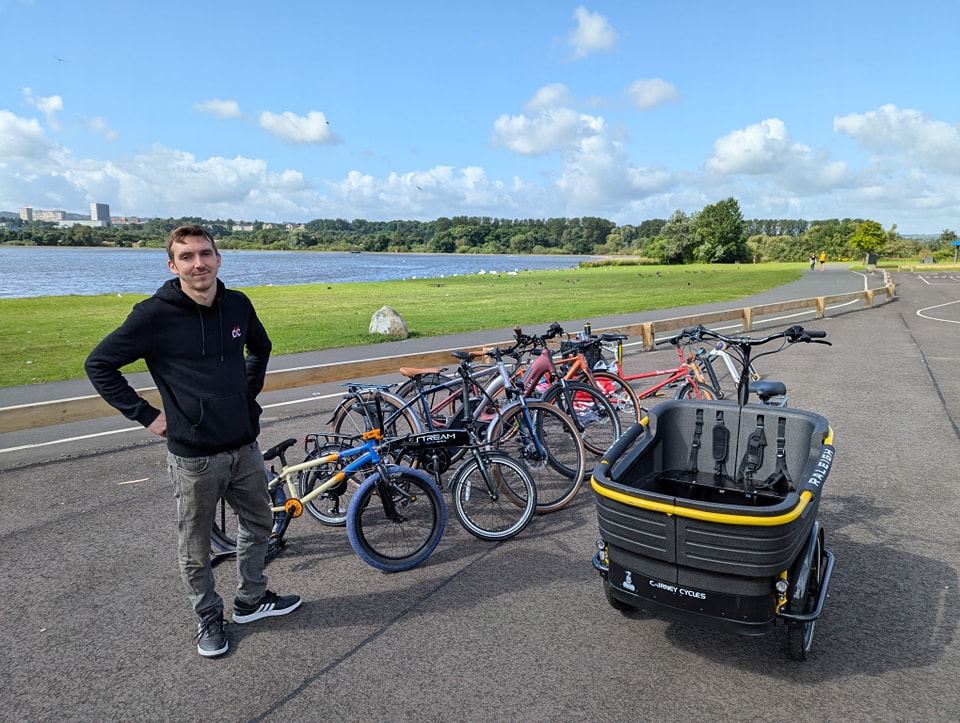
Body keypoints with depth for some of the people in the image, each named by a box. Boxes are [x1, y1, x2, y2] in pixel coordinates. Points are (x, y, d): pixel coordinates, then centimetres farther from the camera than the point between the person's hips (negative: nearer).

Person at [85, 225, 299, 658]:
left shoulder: (238, 305, -1)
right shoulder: (155, 314, -15)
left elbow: (260, 347, 20)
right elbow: (99, 365, -5)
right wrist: (145, 415, -7)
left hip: (244, 447, 5)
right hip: (193, 456, -5)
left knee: (258, 523, 19)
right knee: (195, 549, 12)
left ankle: (251, 600, 41)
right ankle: (208, 618, 36)